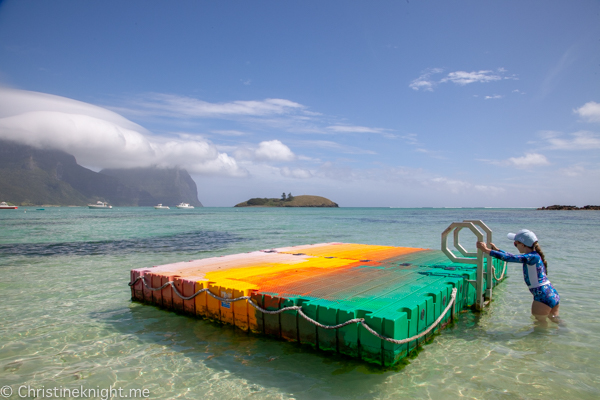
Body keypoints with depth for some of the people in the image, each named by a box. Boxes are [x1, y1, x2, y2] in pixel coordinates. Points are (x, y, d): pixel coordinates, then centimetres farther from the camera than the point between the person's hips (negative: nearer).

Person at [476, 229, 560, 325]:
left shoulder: (532, 257, -19)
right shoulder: (535, 256, 10)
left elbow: (509, 258, -23)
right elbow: (512, 257, 21)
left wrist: (487, 250, -19)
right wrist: (496, 249, 25)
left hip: (543, 297, -9)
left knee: (540, 324, 10)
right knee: (555, 321, 26)